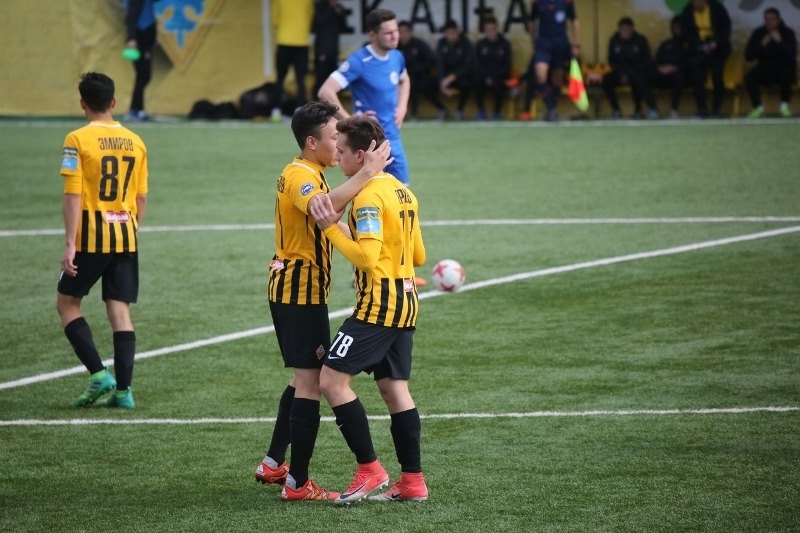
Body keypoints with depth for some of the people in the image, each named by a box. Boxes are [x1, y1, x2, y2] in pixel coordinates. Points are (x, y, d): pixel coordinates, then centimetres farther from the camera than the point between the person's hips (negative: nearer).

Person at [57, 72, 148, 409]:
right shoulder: (134, 142, 6)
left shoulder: (78, 140, -9)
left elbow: (73, 196, -14)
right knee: (120, 312, 6)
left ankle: (98, 373, -1)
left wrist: (69, 245, -13)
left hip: (91, 237, -4)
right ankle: (123, 390, 1)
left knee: (67, 302, 11)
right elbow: (142, 198, 9)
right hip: (126, 236, 4)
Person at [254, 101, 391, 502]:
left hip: (290, 287, 11)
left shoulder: (303, 174, 15)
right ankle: (297, 484, -7)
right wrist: (365, 174, -40)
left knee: (303, 379, 20)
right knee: (311, 382, -8)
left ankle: (273, 464, 26)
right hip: (301, 292, -11)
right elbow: (321, 208, -39)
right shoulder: (300, 175, -18)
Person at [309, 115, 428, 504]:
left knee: (332, 380, -7)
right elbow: (418, 256, 19)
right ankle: (412, 480, 10)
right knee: (395, 388, 11)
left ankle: (370, 470, -8)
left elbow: (367, 256, -24)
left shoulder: (369, 197, -16)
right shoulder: (403, 192, 14)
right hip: (405, 301, 10)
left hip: (377, 304, -10)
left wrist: (332, 229, -18)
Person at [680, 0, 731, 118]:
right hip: (699, 50, 2)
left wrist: (716, 43, -21)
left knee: (717, 78, -9)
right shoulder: (687, 12, -6)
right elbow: (687, 33, -3)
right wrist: (700, 45, -16)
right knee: (697, 79, -10)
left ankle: (716, 110, -1)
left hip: (717, 48, -2)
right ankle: (702, 109, 0)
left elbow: (726, 27, -7)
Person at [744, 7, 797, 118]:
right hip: (765, 67, 2)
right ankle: (758, 107, -7)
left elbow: (792, 55, -24)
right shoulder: (758, 33, -4)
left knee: (786, 75, -37)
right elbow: (748, 56, -10)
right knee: (749, 78, -27)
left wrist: (780, 41, -34)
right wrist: (762, 45, -24)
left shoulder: (788, 33, -10)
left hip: (784, 67, -2)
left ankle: (784, 106, -14)